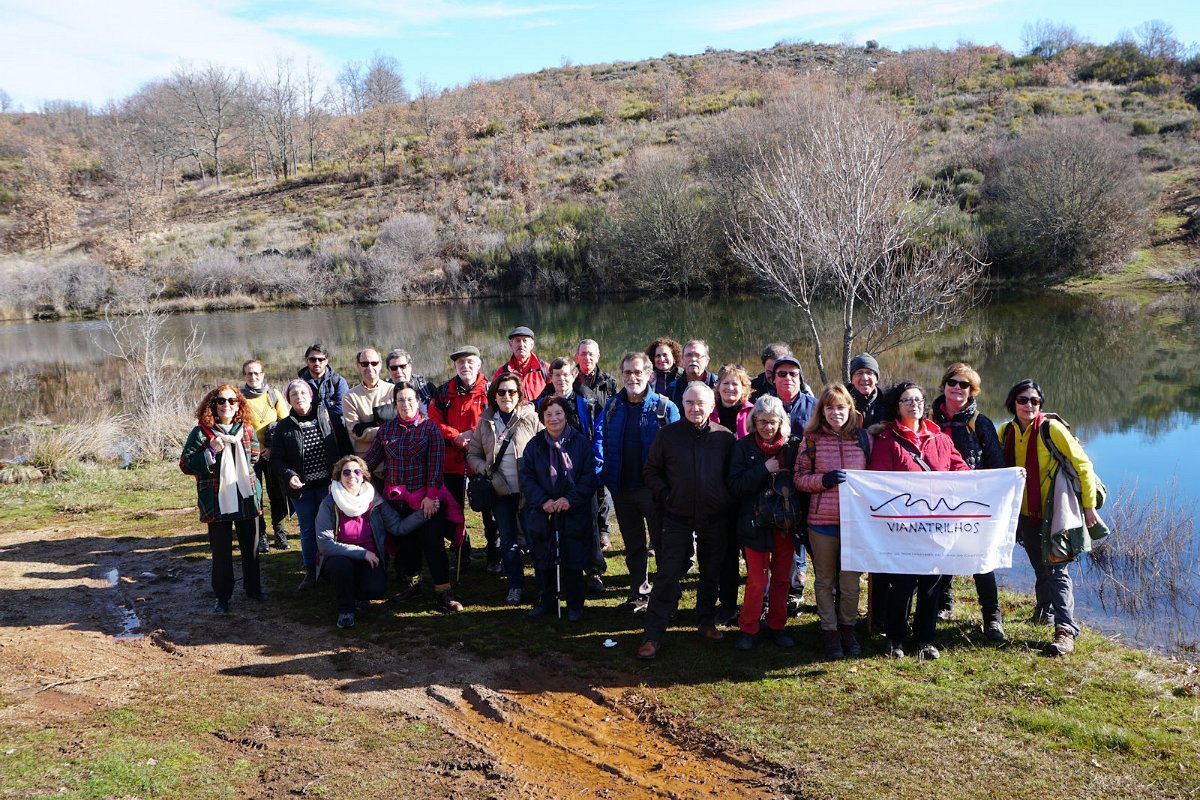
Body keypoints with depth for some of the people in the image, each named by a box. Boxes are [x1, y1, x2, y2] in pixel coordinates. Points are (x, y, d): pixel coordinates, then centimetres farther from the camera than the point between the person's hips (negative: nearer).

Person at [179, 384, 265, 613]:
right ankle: (222, 596, 19)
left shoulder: (247, 429, 5)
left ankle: (253, 587, 32)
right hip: (217, 500, -3)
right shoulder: (201, 432, -7)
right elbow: (185, 464, -10)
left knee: (251, 547, 14)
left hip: (247, 497, 3)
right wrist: (211, 451, -19)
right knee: (221, 551, 5)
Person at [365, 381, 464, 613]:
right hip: (398, 500, 3)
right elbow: (371, 458, 8)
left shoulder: (429, 427, -3)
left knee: (433, 544, -6)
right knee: (406, 544, 10)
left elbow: (436, 463, -8)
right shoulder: (387, 429, 7)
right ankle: (411, 583, 28)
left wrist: (432, 495, -14)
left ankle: (443, 592, -1)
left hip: (426, 500, -3)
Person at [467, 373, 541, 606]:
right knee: (507, 539, 7)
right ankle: (515, 585, 20)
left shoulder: (532, 418, -4)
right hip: (501, 491, 3)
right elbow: (472, 455, 13)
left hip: (528, 491, -3)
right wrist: (486, 469, -6)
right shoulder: (485, 422, 7)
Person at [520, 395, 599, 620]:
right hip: (541, 514, 2)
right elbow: (526, 478, 1)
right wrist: (543, 501, -14)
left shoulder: (581, 443, -1)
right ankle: (546, 601, 24)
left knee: (573, 561, 2)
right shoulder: (534, 445, 5)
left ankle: (575, 604, 17)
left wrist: (570, 499, -16)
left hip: (574, 513, -2)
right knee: (543, 561, 9)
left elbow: (589, 477, -4)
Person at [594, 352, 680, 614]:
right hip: (622, 489, 4)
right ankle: (639, 594, 26)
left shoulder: (665, 408, -4)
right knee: (633, 544, 14)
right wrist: (599, 472, -7)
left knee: (661, 543, 3)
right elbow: (600, 439, 7)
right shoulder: (613, 406, 8)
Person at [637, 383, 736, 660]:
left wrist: (727, 500, -1)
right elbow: (651, 471, 6)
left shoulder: (725, 437, -1)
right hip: (677, 518, -1)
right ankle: (652, 635, 0)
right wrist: (665, 496, -4)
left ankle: (706, 622, 34)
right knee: (667, 575, -5)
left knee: (711, 573, 14)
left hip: (715, 519, 2)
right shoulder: (668, 435, -2)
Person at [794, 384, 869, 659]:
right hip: (822, 520, -1)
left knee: (850, 579, 8)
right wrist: (824, 479, -17)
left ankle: (847, 628, 26)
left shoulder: (862, 437, 5)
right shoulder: (812, 439, -1)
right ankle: (830, 632, 21)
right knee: (825, 579, 9)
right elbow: (799, 478, 0)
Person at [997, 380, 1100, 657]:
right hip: (1026, 513, 5)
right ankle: (1044, 610, 40)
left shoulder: (1051, 428, -14)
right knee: (1040, 566, 19)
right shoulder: (1006, 431, 2)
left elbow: (1083, 464, -12)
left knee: (1056, 569, -11)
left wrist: (1089, 505, -11)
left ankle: (1066, 631, -11)